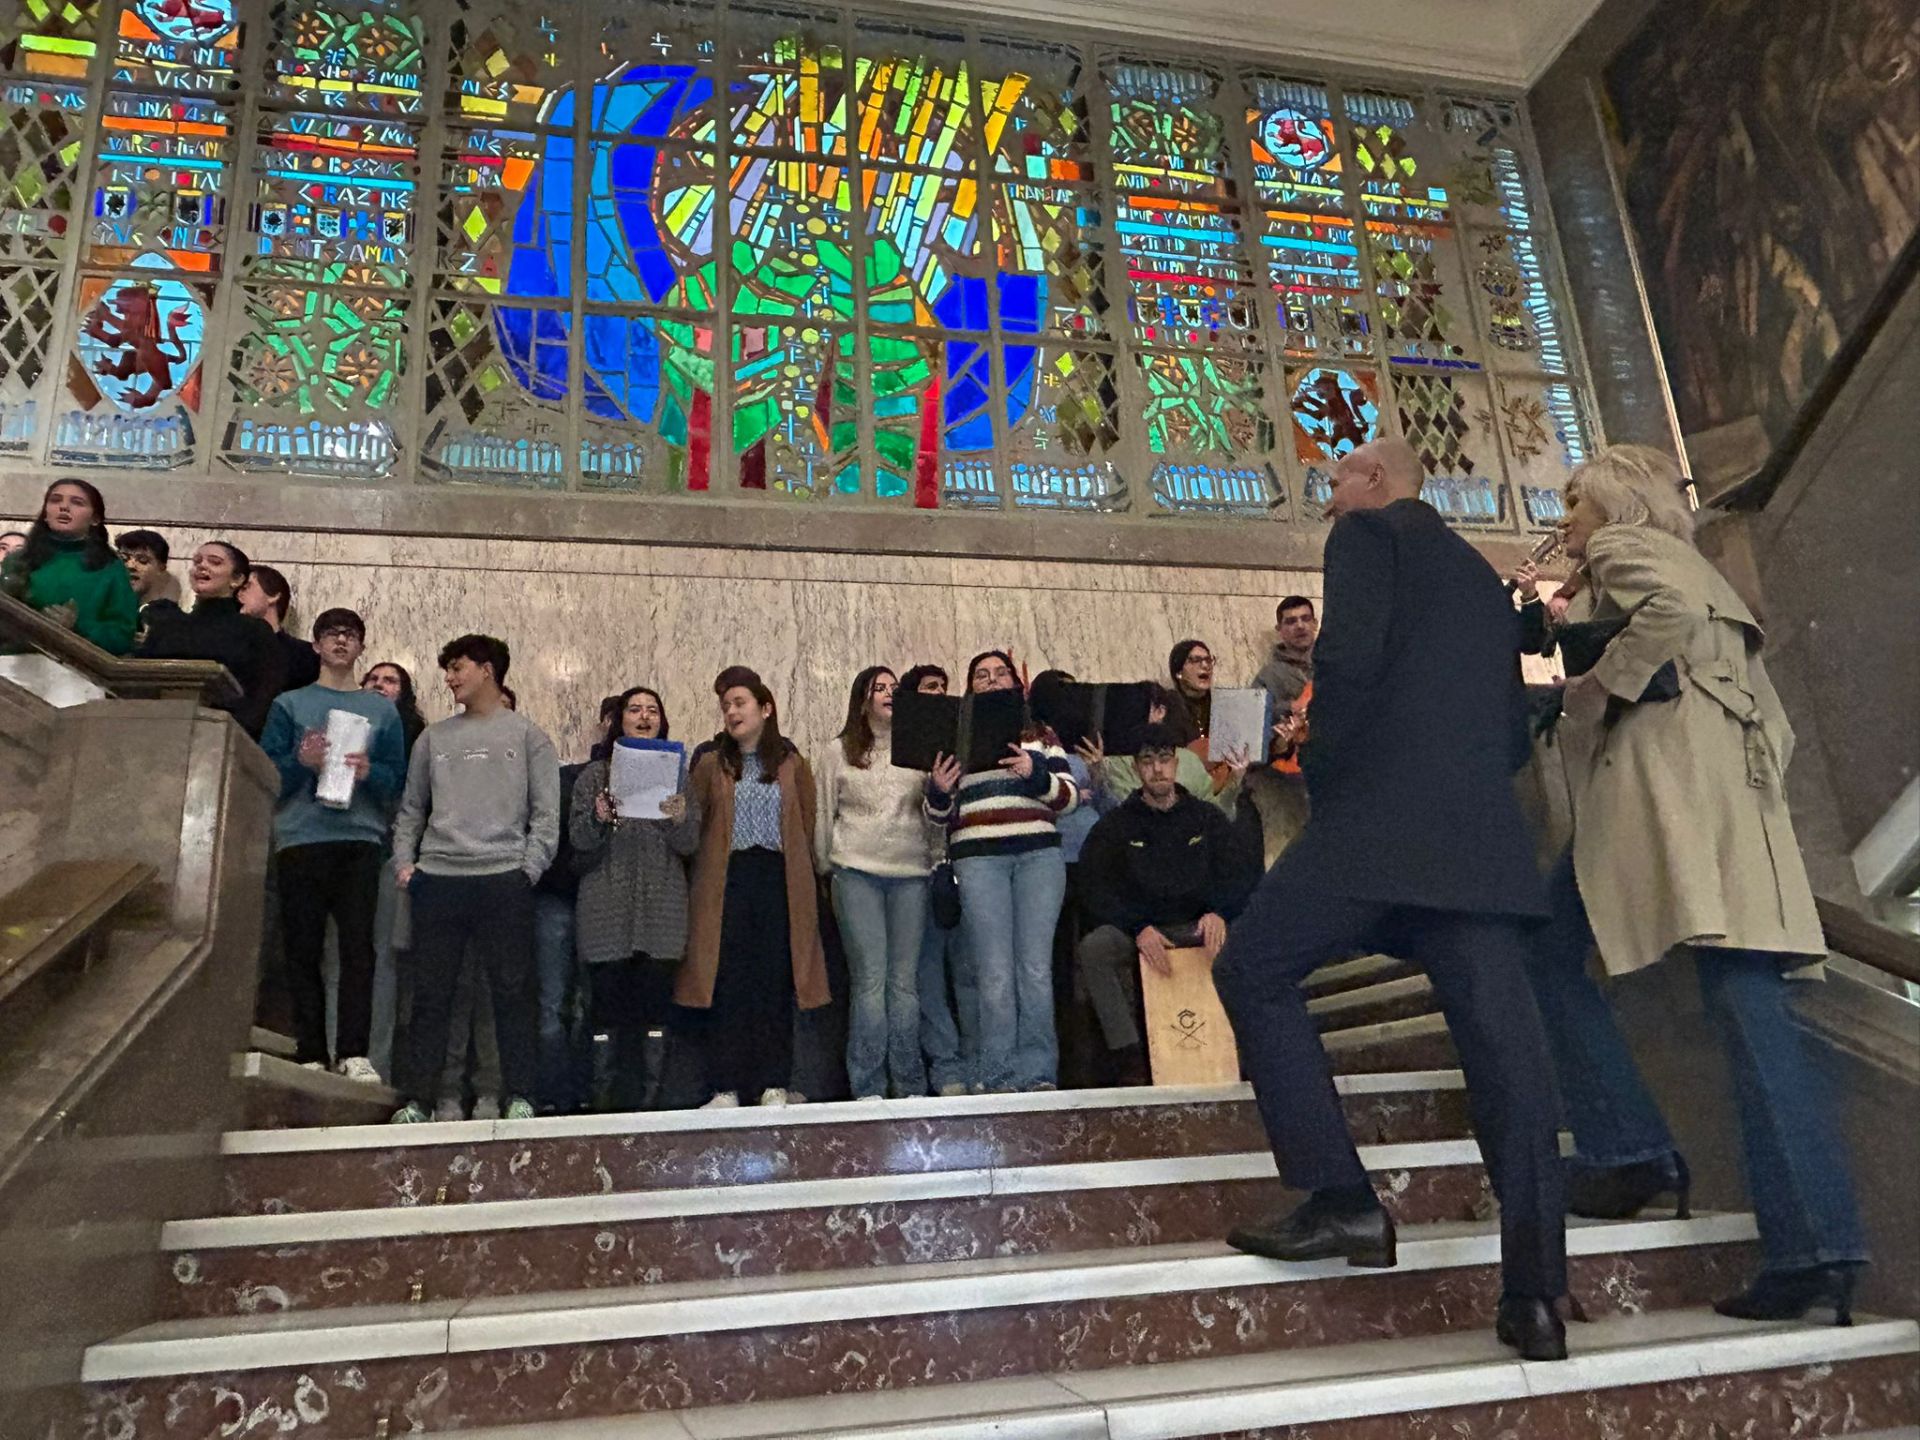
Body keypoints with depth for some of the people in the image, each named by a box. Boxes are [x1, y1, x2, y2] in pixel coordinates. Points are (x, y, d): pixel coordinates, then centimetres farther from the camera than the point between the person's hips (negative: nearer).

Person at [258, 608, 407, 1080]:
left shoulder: (382, 710, 17)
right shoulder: (290, 704, 15)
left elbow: (398, 778, 10)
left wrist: (369, 772, -11)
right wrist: (301, 762, -12)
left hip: (360, 838, 0)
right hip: (300, 837, 0)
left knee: (358, 946, -9)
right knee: (303, 949, -1)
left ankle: (354, 1053, -10)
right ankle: (310, 1054, 2)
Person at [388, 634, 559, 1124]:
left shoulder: (527, 736, 9)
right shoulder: (434, 738, 18)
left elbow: (545, 813, 3)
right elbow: (411, 809, 19)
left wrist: (529, 868, -7)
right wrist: (404, 862, 5)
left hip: (504, 880, -3)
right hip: (436, 880, 3)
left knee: (511, 992, -2)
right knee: (429, 993, 3)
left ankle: (519, 1098, 4)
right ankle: (416, 1099, 8)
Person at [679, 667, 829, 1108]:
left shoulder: (791, 764, 9)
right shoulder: (711, 765, 11)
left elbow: (806, 828, 8)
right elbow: (692, 825, 7)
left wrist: (802, 883, 3)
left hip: (778, 879, 0)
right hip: (726, 882, 0)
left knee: (776, 981, 1)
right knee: (725, 983, -2)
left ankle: (774, 1084, 8)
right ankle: (725, 1086, 3)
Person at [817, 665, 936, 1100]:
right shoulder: (839, 752, 9)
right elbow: (823, 815, 12)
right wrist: (827, 869, 10)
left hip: (911, 872, 1)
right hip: (857, 872, -1)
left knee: (905, 979, 3)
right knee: (869, 978, -4)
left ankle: (910, 1086, 8)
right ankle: (867, 1087, 2)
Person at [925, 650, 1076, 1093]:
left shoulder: (1040, 734, 17)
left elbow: (1069, 797, 7)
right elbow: (938, 815, 14)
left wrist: (1035, 773, -11)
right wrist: (937, 791, -8)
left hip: (1039, 855, 1)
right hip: (978, 859, 0)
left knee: (1036, 968, -4)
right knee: (995, 973, -6)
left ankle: (1039, 1073, 1)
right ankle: (1000, 1077, 0)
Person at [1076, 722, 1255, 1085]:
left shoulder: (1207, 818, 17)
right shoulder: (1114, 827, 12)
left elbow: (1240, 874, 6)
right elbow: (1098, 891, -2)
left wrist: (1218, 913, -17)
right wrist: (1140, 929, -21)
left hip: (1197, 929, 1)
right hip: (1132, 930, -1)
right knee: (1093, 947, -33)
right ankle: (1127, 1055, -31)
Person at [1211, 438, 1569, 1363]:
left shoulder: (1368, 532, 6)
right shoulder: (1482, 576, 28)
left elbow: (1349, 656, -12)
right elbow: (1515, 733, 25)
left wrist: (1319, 768, -1)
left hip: (1379, 818, -7)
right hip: (1483, 840, 8)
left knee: (1253, 970, 6)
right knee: (1505, 1049, 2)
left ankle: (1342, 1202, 1)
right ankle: (1535, 1298, 3)